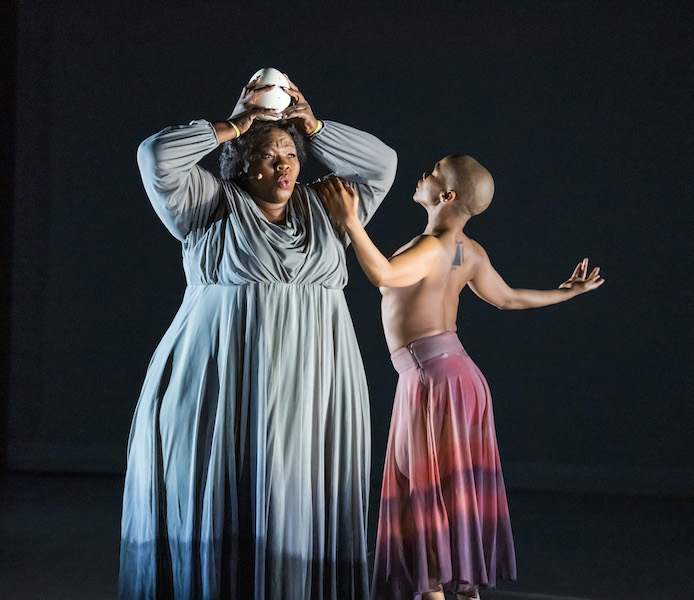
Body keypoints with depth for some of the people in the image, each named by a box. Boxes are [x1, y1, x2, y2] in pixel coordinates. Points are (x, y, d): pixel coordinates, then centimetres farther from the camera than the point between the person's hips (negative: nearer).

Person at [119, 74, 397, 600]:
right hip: (229, 380, -3)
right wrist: (231, 129, 0)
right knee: (225, 504, -3)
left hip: (312, 388, 3)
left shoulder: (321, 210, 15)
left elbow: (382, 164, 15)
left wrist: (315, 130, 7)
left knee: (302, 505, 1)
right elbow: (156, 157, -7)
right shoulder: (215, 207, 4)